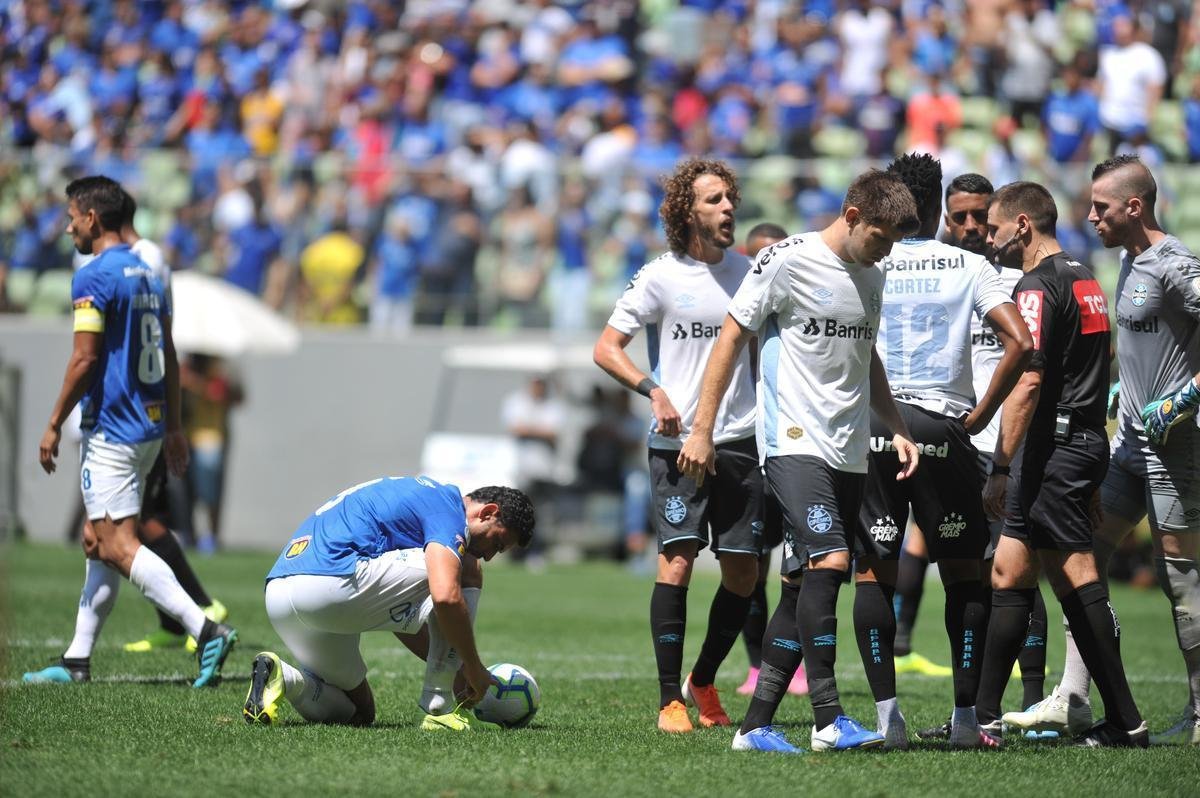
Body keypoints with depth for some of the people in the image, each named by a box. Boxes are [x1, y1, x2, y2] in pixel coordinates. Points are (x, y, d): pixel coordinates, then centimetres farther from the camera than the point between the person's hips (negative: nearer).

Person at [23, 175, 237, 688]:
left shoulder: (94, 278, -12)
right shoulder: (147, 276, 14)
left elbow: (84, 360, -17)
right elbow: (168, 358, 17)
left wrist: (54, 426, -9)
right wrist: (173, 427, 21)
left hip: (111, 430, -9)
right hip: (149, 427, 9)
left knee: (119, 545, -11)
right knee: (98, 544, 13)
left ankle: (205, 630, -23)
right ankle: (78, 660, 15)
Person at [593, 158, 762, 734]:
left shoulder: (746, 272, 10)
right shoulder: (660, 278, -3)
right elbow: (606, 348, -2)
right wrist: (653, 390, -17)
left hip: (741, 443, 4)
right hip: (678, 443, -4)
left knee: (743, 572, 2)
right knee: (678, 558, -13)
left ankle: (703, 682, 22)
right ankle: (670, 700, -6)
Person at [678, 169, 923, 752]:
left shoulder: (872, 279, 15)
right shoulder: (786, 261, -6)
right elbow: (731, 339, -2)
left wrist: (896, 429, 20)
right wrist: (702, 429, -5)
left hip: (849, 454, 7)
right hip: (794, 442, -7)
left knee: (815, 584, 3)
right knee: (828, 560, -21)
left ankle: (756, 724, 8)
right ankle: (828, 719, -20)